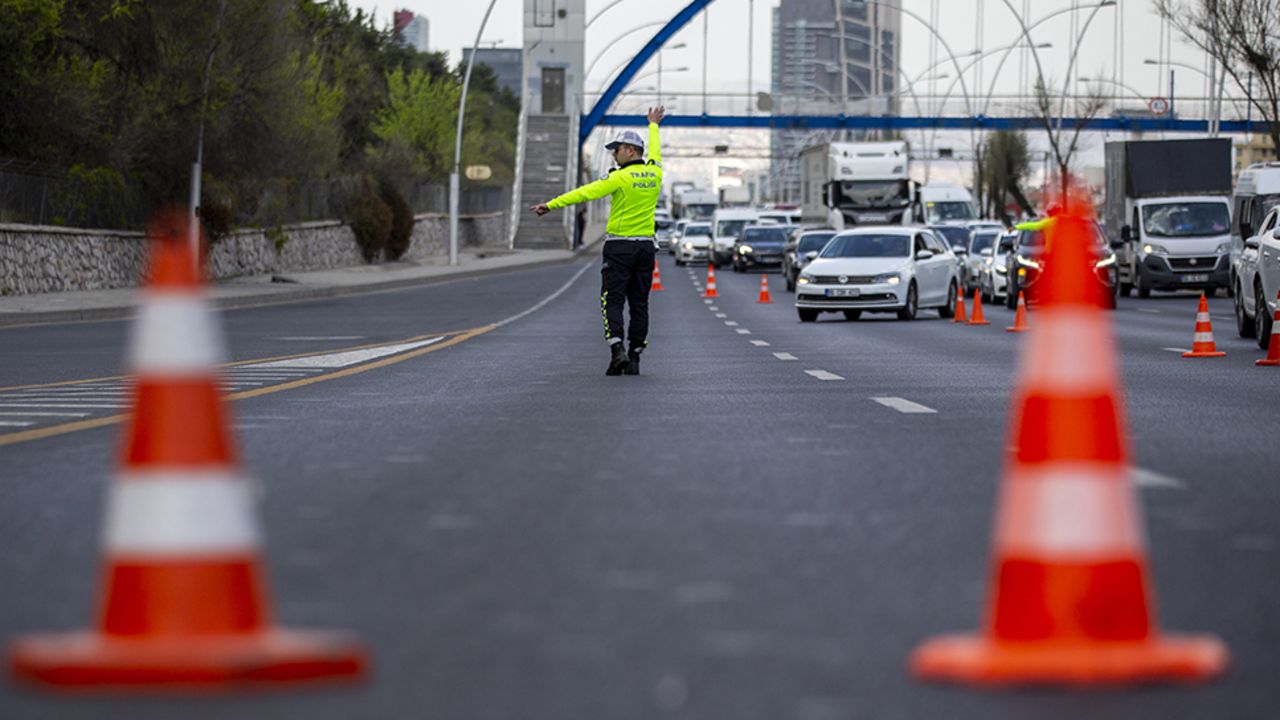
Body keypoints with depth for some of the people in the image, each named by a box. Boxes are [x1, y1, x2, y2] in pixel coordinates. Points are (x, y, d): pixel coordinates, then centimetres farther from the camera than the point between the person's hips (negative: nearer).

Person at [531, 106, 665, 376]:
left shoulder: (621, 177, -13)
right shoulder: (654, 173, 5)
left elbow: (586, 192, -20)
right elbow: (654, 152, 28)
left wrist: (552, 204, -22)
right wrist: (654, 126, 48)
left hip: (620, 246, -5)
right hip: (647, 246, 6)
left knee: (612, 301, -2)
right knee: (639, 303, 7)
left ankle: (617, 351, -19)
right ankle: (634, 359, 5)